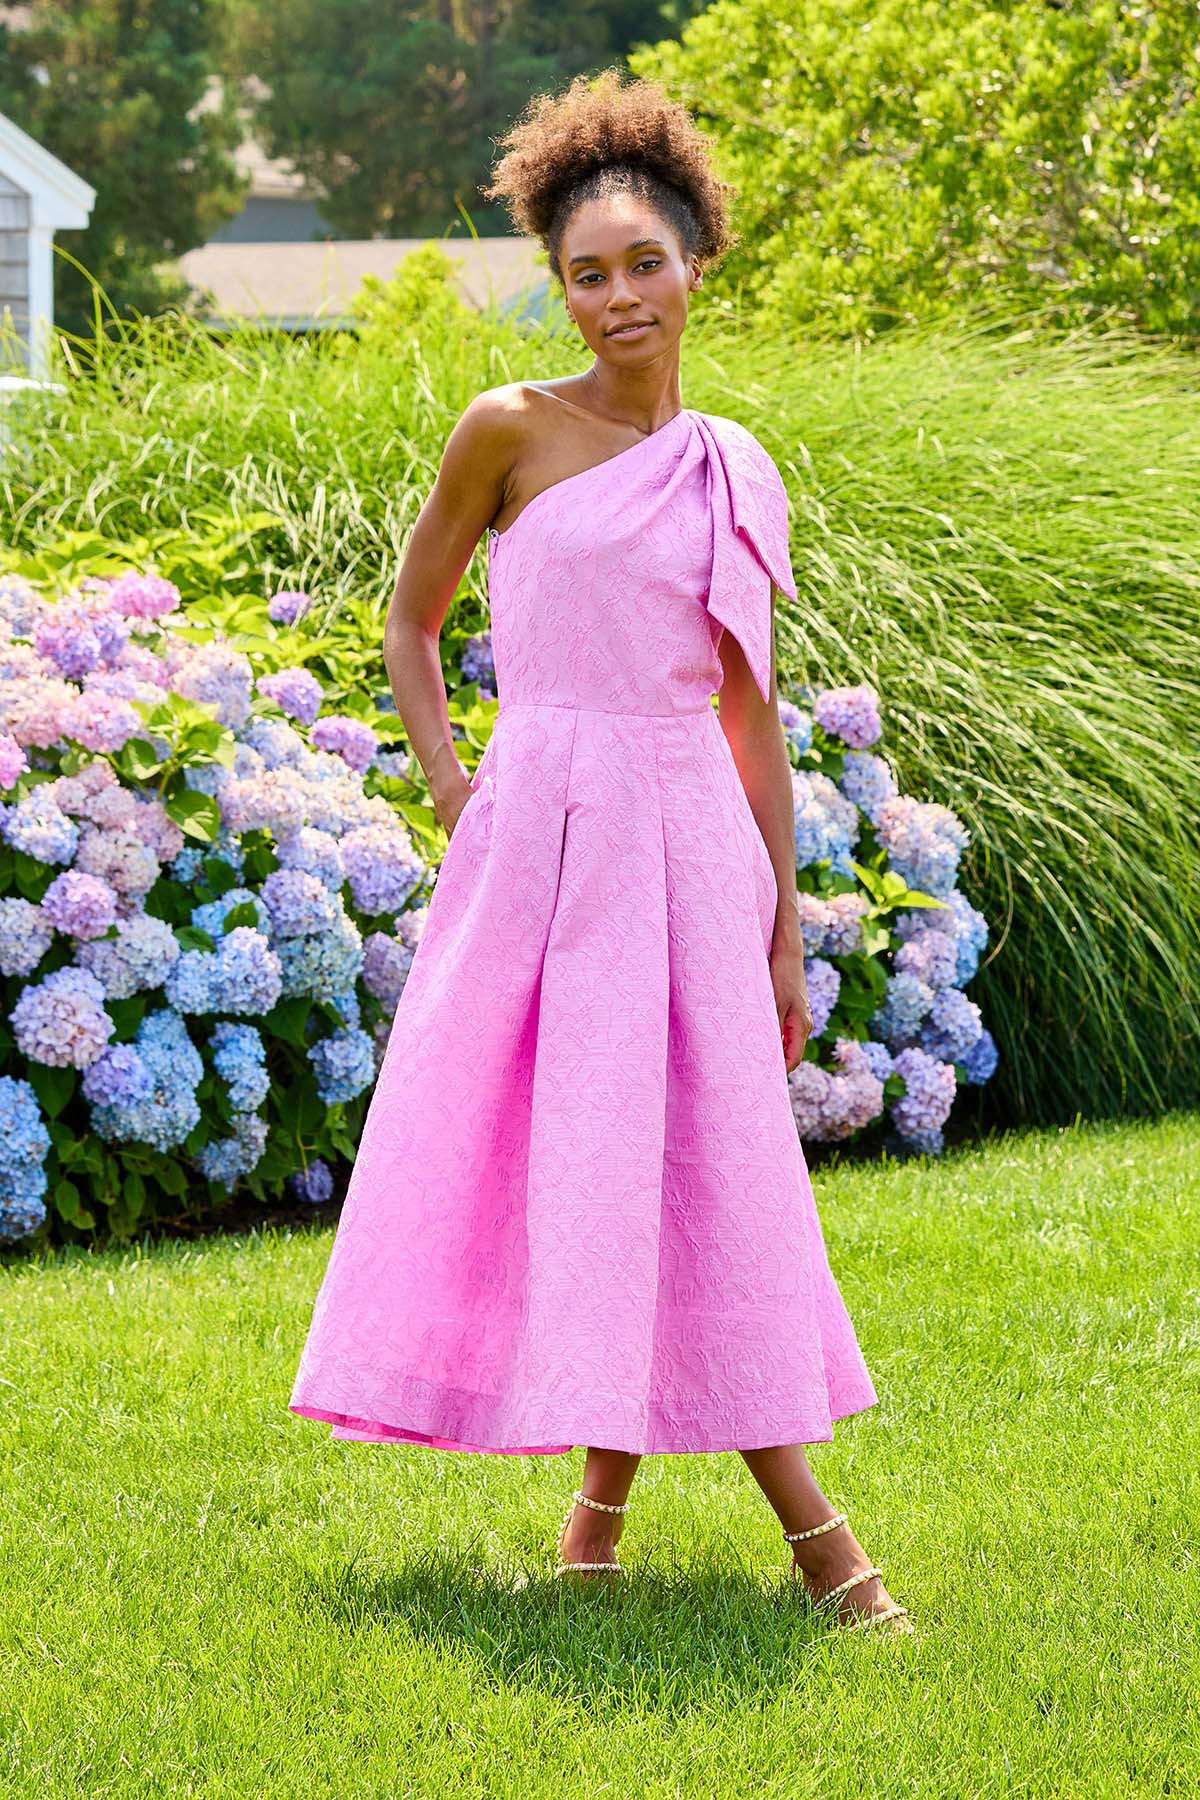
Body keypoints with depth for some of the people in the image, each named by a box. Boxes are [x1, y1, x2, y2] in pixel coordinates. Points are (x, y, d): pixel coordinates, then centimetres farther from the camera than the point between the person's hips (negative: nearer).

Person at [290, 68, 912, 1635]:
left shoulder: (734, 473, 10)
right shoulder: (513, 431, -1)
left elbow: (752, 712, 14)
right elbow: (411, 620, 10)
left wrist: (787, 932, 13)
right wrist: (446, 783, -3)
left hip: (690, 843, 3)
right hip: (539, 839, -3)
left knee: (705, 1169, 1)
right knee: (535, 1147, -4)